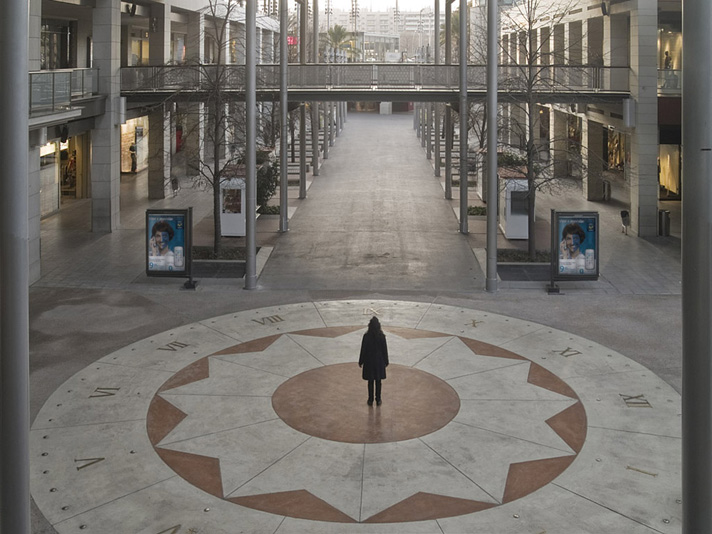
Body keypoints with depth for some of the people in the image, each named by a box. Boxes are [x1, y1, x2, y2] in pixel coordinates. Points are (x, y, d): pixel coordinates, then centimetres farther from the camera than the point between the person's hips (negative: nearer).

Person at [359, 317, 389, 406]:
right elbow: (385, 349, -4)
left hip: (369, 361, -1)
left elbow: (363, 349, -8)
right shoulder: (382, 336, -12)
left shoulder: (366, 336, -15)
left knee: (370, 381, 10)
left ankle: (370, 400, 16)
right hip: (379, 361, 1)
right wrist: (386, 361, 10)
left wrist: (361, 362, 4)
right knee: (378, 381, 11)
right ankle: (378, 400, 17)